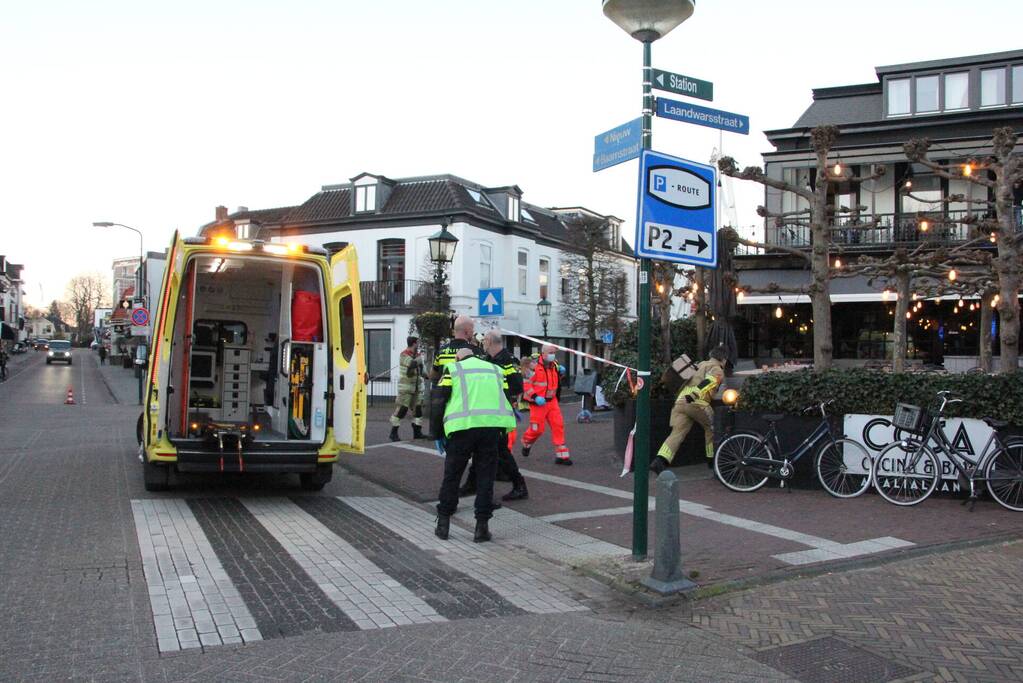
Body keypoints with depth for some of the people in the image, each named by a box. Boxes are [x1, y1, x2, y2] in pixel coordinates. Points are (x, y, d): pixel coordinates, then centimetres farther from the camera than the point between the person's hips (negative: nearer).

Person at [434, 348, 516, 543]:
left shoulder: (453, 368, 15)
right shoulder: (495, 369, 25)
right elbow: (506, 399, 20)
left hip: (463, 425, -2)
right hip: (492, 426, 2)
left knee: (452, 476, 11)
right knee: (485, 478, 9)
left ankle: (443, 522, 19)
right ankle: (482, 527, 9)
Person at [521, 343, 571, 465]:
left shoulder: (554, 364, 9)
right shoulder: (534, 365, -14)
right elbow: (526, 383, -14)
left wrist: (560, 373, 3)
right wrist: (535, 397, -21)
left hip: (552, 401, 6)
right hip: (538, 402, -6)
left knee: (558, 425, -3)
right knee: (537, 429, 0)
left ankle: (561, 455, 1)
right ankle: (526, 443, 34)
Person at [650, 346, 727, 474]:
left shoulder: (700, 365, 31)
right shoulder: (717, 370, 6)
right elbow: (708, 381, -14)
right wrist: (694, 394, -27)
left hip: (680, 401, 6)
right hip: (697, 403, -6)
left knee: (677, 434, -3)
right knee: (710, 428, 19)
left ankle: (659, 461, -22)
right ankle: (712, 460, 26)